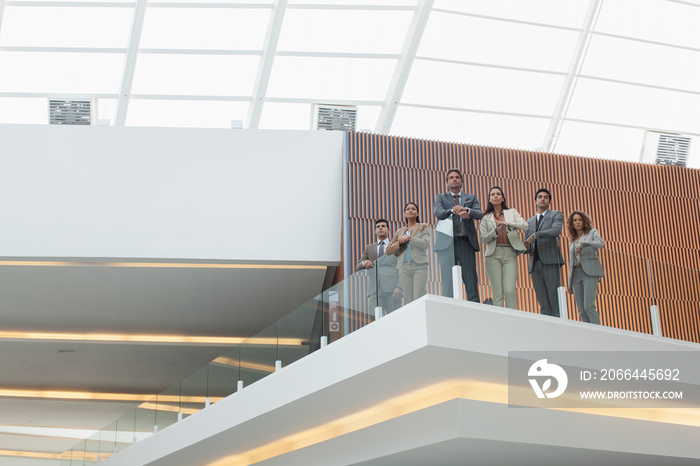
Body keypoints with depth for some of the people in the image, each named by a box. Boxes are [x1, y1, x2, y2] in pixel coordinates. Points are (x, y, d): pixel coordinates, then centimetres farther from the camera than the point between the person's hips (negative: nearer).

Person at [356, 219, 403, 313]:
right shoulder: (369, 248, 24)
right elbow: (357, 267, 19)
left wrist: (399, 287, -10)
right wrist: (364, 263, -6)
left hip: (392, 288, -2)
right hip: (375, 289, 2)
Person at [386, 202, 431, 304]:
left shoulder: (423, 227, 12)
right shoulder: (400, 231, 21)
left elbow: (426, 244, -6)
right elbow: (388, 250, 16)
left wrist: (409, 238, -8)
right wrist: (400, 242, 0)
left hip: (419, 266, -3)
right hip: (404, 267, 3)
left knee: (419, 299, -16)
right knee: (409, 300, -3)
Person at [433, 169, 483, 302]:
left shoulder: (471, 198, 20)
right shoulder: (441, 197, 16)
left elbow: (479, 214, 1)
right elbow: (437, 212, -4)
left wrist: (466, 210, -20)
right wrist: (453, 211, -23)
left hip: (466, 242, 1)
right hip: (447, 243, -1)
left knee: (471, 281, -1)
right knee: (448, 282, -5)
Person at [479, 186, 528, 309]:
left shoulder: (512, 212, 16)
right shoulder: (486, 218, 15)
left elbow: (525, 225, 0)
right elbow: (483, 239, 8)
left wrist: (508, 223, -15)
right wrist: (495, 231, -10)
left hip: (510, 253, 0)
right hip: (493, 254, 0)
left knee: (509, 290, -14)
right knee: (497, 293, -6)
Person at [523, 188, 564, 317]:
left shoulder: (556, 215, 10)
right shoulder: (529, 222, 25)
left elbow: (556, 230, -11)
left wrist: (535, 235, -14)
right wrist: (527, 247, 0)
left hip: (549, 261, -4)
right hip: (534, 263, 5)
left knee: (554, 297, -12)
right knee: (543, 301, -1)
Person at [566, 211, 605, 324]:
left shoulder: (592, 232, 10)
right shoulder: (573, 242, 23)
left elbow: (601, 244, -12)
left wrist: (583, 243, -17)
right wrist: (570, 283, 15)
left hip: (589, 272, -5)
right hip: (576, 274, 5)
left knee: (589, 306, -19)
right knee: (581, 311, -3)